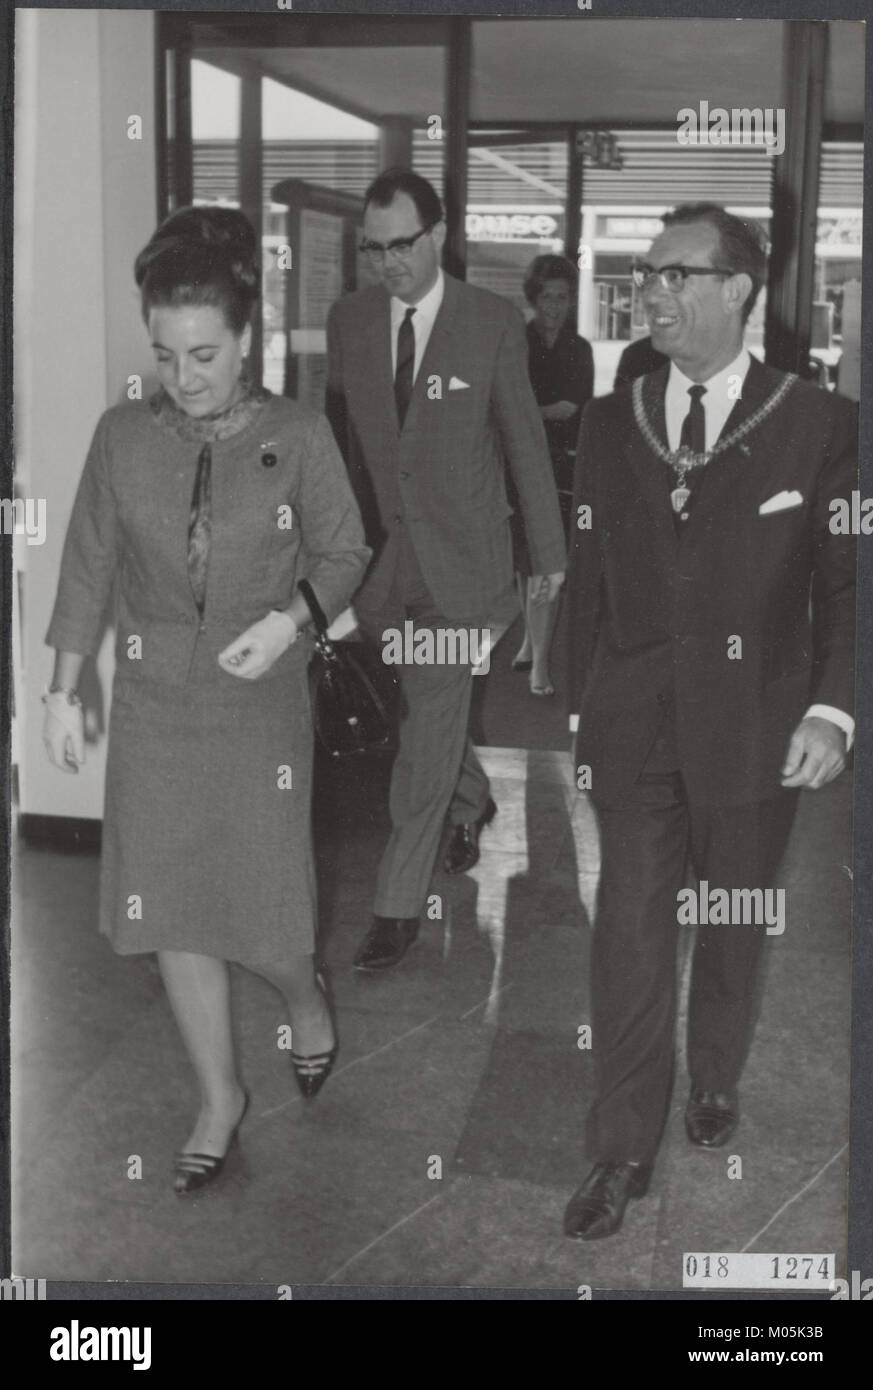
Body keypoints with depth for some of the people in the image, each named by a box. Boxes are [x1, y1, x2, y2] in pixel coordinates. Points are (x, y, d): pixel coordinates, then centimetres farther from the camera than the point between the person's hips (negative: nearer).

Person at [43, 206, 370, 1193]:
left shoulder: (296, 437, -8)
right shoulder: (122, 437, -2)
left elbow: (344, 553, 1)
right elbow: (88, 565, 5)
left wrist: (287, 620, -17)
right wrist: (63, 691, 5)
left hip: (260, 702, -2)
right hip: (153, 702, 2)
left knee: (262, 903, 1)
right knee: (171, 911, 7)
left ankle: (304, 996, 38)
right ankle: (219, 1096, 25)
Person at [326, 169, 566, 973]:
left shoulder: (493, 323, -6)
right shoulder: (349, 320, 4)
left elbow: (525, 441, -1)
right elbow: (337, 433, 9)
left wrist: (550, 550, 3)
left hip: (457, 557, -4)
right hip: (377, 549, 4)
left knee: (430, 726, -5)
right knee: (428, 708, 17)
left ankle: (401, 905, 3)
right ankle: (474, 803, 47)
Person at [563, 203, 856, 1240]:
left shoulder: (818, 424, -3)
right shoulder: (609, 424, 5)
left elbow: (843, 583, -3)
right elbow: (587, 579, 8)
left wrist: (831, 707, -14)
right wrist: (582, 707, 5)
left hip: (754, 725, -1)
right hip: (632, 726, 1)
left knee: (734, 929, 15)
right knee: (629, 939, 0)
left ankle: (716, 1085, 38)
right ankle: (622, 1152, 11)